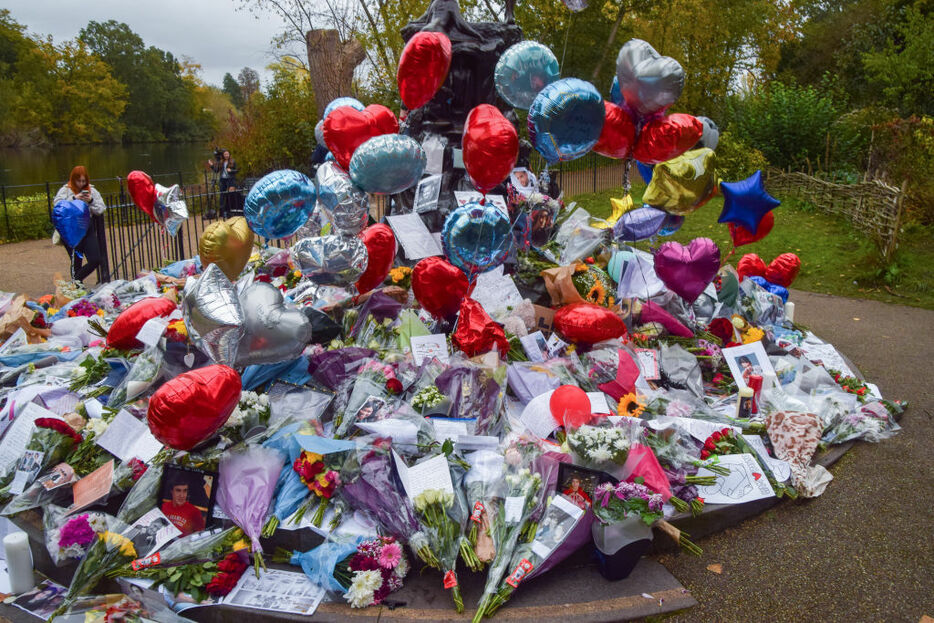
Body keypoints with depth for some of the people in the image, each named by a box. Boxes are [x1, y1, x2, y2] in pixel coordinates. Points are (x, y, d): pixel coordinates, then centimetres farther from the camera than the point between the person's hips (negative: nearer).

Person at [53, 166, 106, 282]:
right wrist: (73, 199, -14)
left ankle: (76, 280, 15)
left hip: (88, 230, 3)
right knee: (76, 262, -2)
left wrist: (91, 201, -10)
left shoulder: (92, 191, 12)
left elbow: (101, 210, 6)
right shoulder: (65, 190, 6)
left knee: (95, 260, -5)